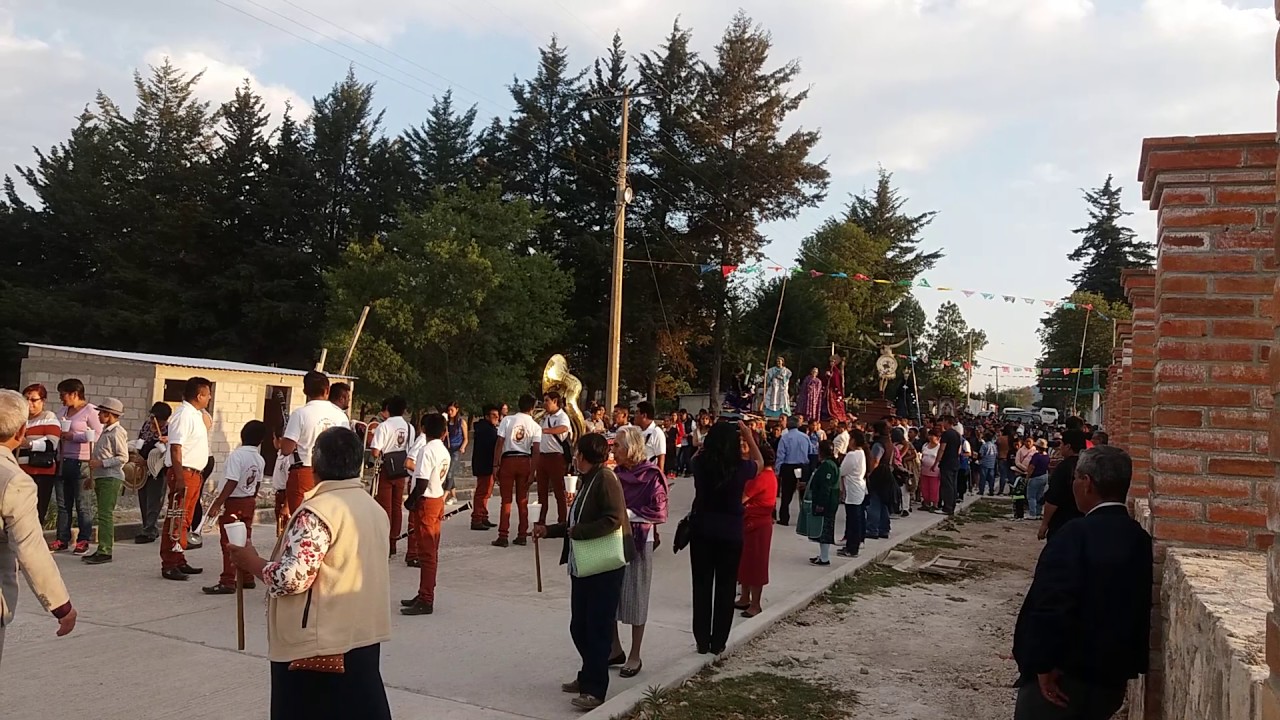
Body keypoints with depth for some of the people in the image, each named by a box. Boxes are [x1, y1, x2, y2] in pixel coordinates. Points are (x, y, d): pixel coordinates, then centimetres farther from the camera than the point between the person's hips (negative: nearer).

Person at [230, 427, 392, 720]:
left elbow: (292, 578, -22)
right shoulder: (375, 508, 7)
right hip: (364, 637, 7)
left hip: (319, 645, -7)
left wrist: (251, 562, -6)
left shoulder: (318, 510, -18)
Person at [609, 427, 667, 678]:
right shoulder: (617, 474, 6)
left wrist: (627, 513, -17)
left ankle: (635, 656, 18)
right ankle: (616, 650, 26)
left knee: (635, 598, 5)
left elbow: (659, 513, -16)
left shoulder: (651, 476, -12)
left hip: (638, 542, -6)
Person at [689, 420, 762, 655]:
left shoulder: (700, 464, -9)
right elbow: (759, 462, 10)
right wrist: (749, 436, 10)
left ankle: (702, 641, 18)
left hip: (701, 530, 2)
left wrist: (717, 433, 14)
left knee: (701, 585, 12)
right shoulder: (740, 467, -14)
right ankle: (718, 642, 17)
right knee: (725, 588, 11)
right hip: (731, 532, -2)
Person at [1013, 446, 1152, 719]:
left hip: (1063, 677, -7)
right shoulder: (1139, 539, 3)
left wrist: (1044, 665, -18)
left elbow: (1052, 606, -27)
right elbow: (1141, 610, 11)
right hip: (1111, 678, 7)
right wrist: (1131, 666, 19)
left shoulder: (1077, 534, -20)